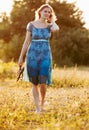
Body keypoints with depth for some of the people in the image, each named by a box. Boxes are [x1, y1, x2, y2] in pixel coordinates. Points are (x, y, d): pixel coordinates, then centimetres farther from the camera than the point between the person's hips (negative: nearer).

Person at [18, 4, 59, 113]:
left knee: (43, 83, -6)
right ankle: (37, 108, 9)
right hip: (33, 55, 0)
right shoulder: (31, 24, 2)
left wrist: (52, 20, -1)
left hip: (45, 55, 0)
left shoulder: (50, 25, 5)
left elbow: (56, 29, -20)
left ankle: (42, 104, 19)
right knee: (34, 83, 2)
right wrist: (21, 57, 4)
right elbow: (27, 42, 5)